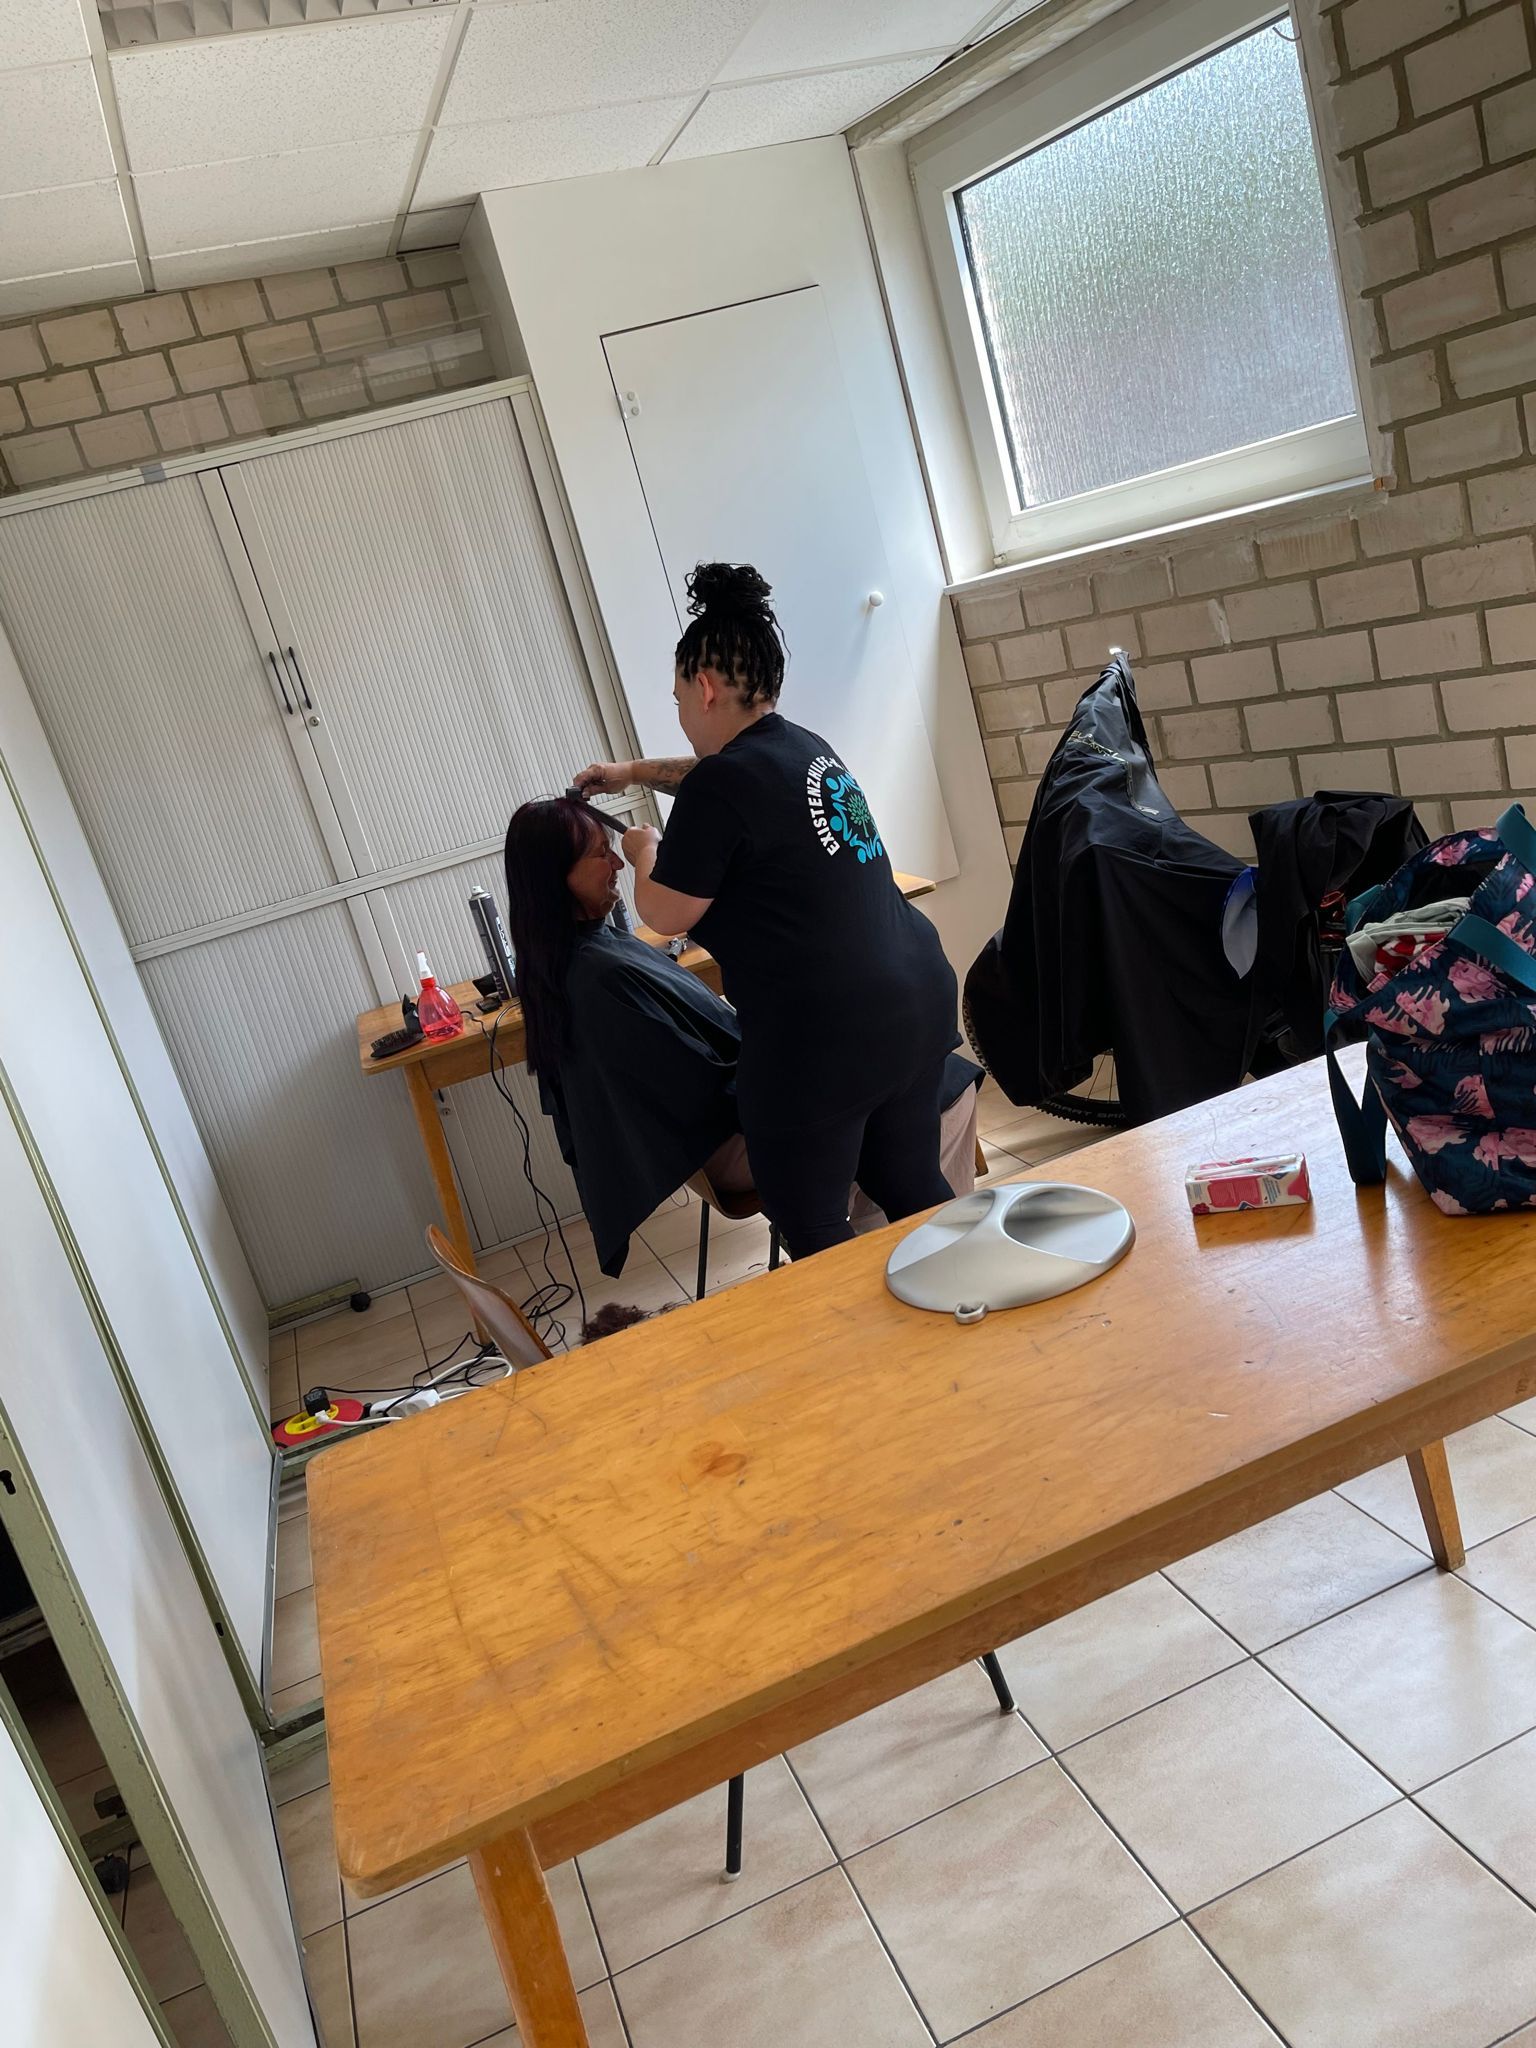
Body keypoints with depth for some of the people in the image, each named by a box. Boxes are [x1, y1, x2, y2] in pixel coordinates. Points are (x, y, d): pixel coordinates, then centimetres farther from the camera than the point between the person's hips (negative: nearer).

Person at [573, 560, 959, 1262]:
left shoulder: (719, 785, -14)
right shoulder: (808, 749, 12)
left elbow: (666, 914, -4)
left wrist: (646, 850, 15)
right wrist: (636, 772, 42)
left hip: (821, 1036, -9)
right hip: (916, 999, 9)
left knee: (812, 1233, 7)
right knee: (913, 1191, 20)